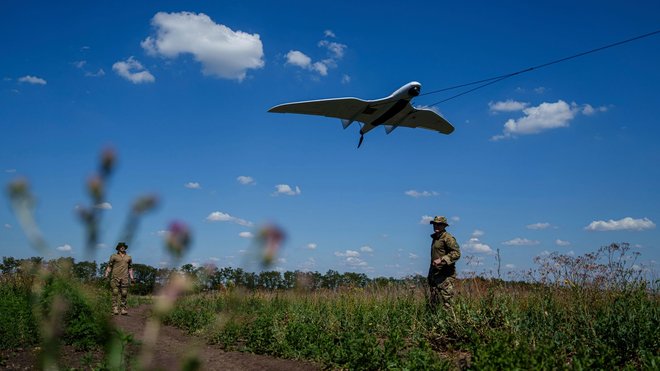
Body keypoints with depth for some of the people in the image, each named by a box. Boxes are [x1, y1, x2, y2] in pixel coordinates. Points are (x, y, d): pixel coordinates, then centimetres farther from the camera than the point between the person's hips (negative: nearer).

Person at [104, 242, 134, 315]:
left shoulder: (128, 257, 16)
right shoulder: (113, 256, 8)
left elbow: (130, 268, 20)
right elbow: (109, 267, 6)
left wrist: (131, 278, 12)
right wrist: (106, 275, -5)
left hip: (125, 278, 2)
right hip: (115, 277, -2)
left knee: (124, 294, -3)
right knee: (115, 293, -9)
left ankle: (123, 309, -1)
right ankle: (115, 309, -11)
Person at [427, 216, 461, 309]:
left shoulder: (448, 238, -9)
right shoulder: (435, 238, 18)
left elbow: (456, 253, -19)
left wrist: (441, 260, -26)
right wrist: (430, 275, 20)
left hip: (445, 276, -9)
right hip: (435, 274, 9)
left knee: (447, 302, -10)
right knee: (432, 303, 10)